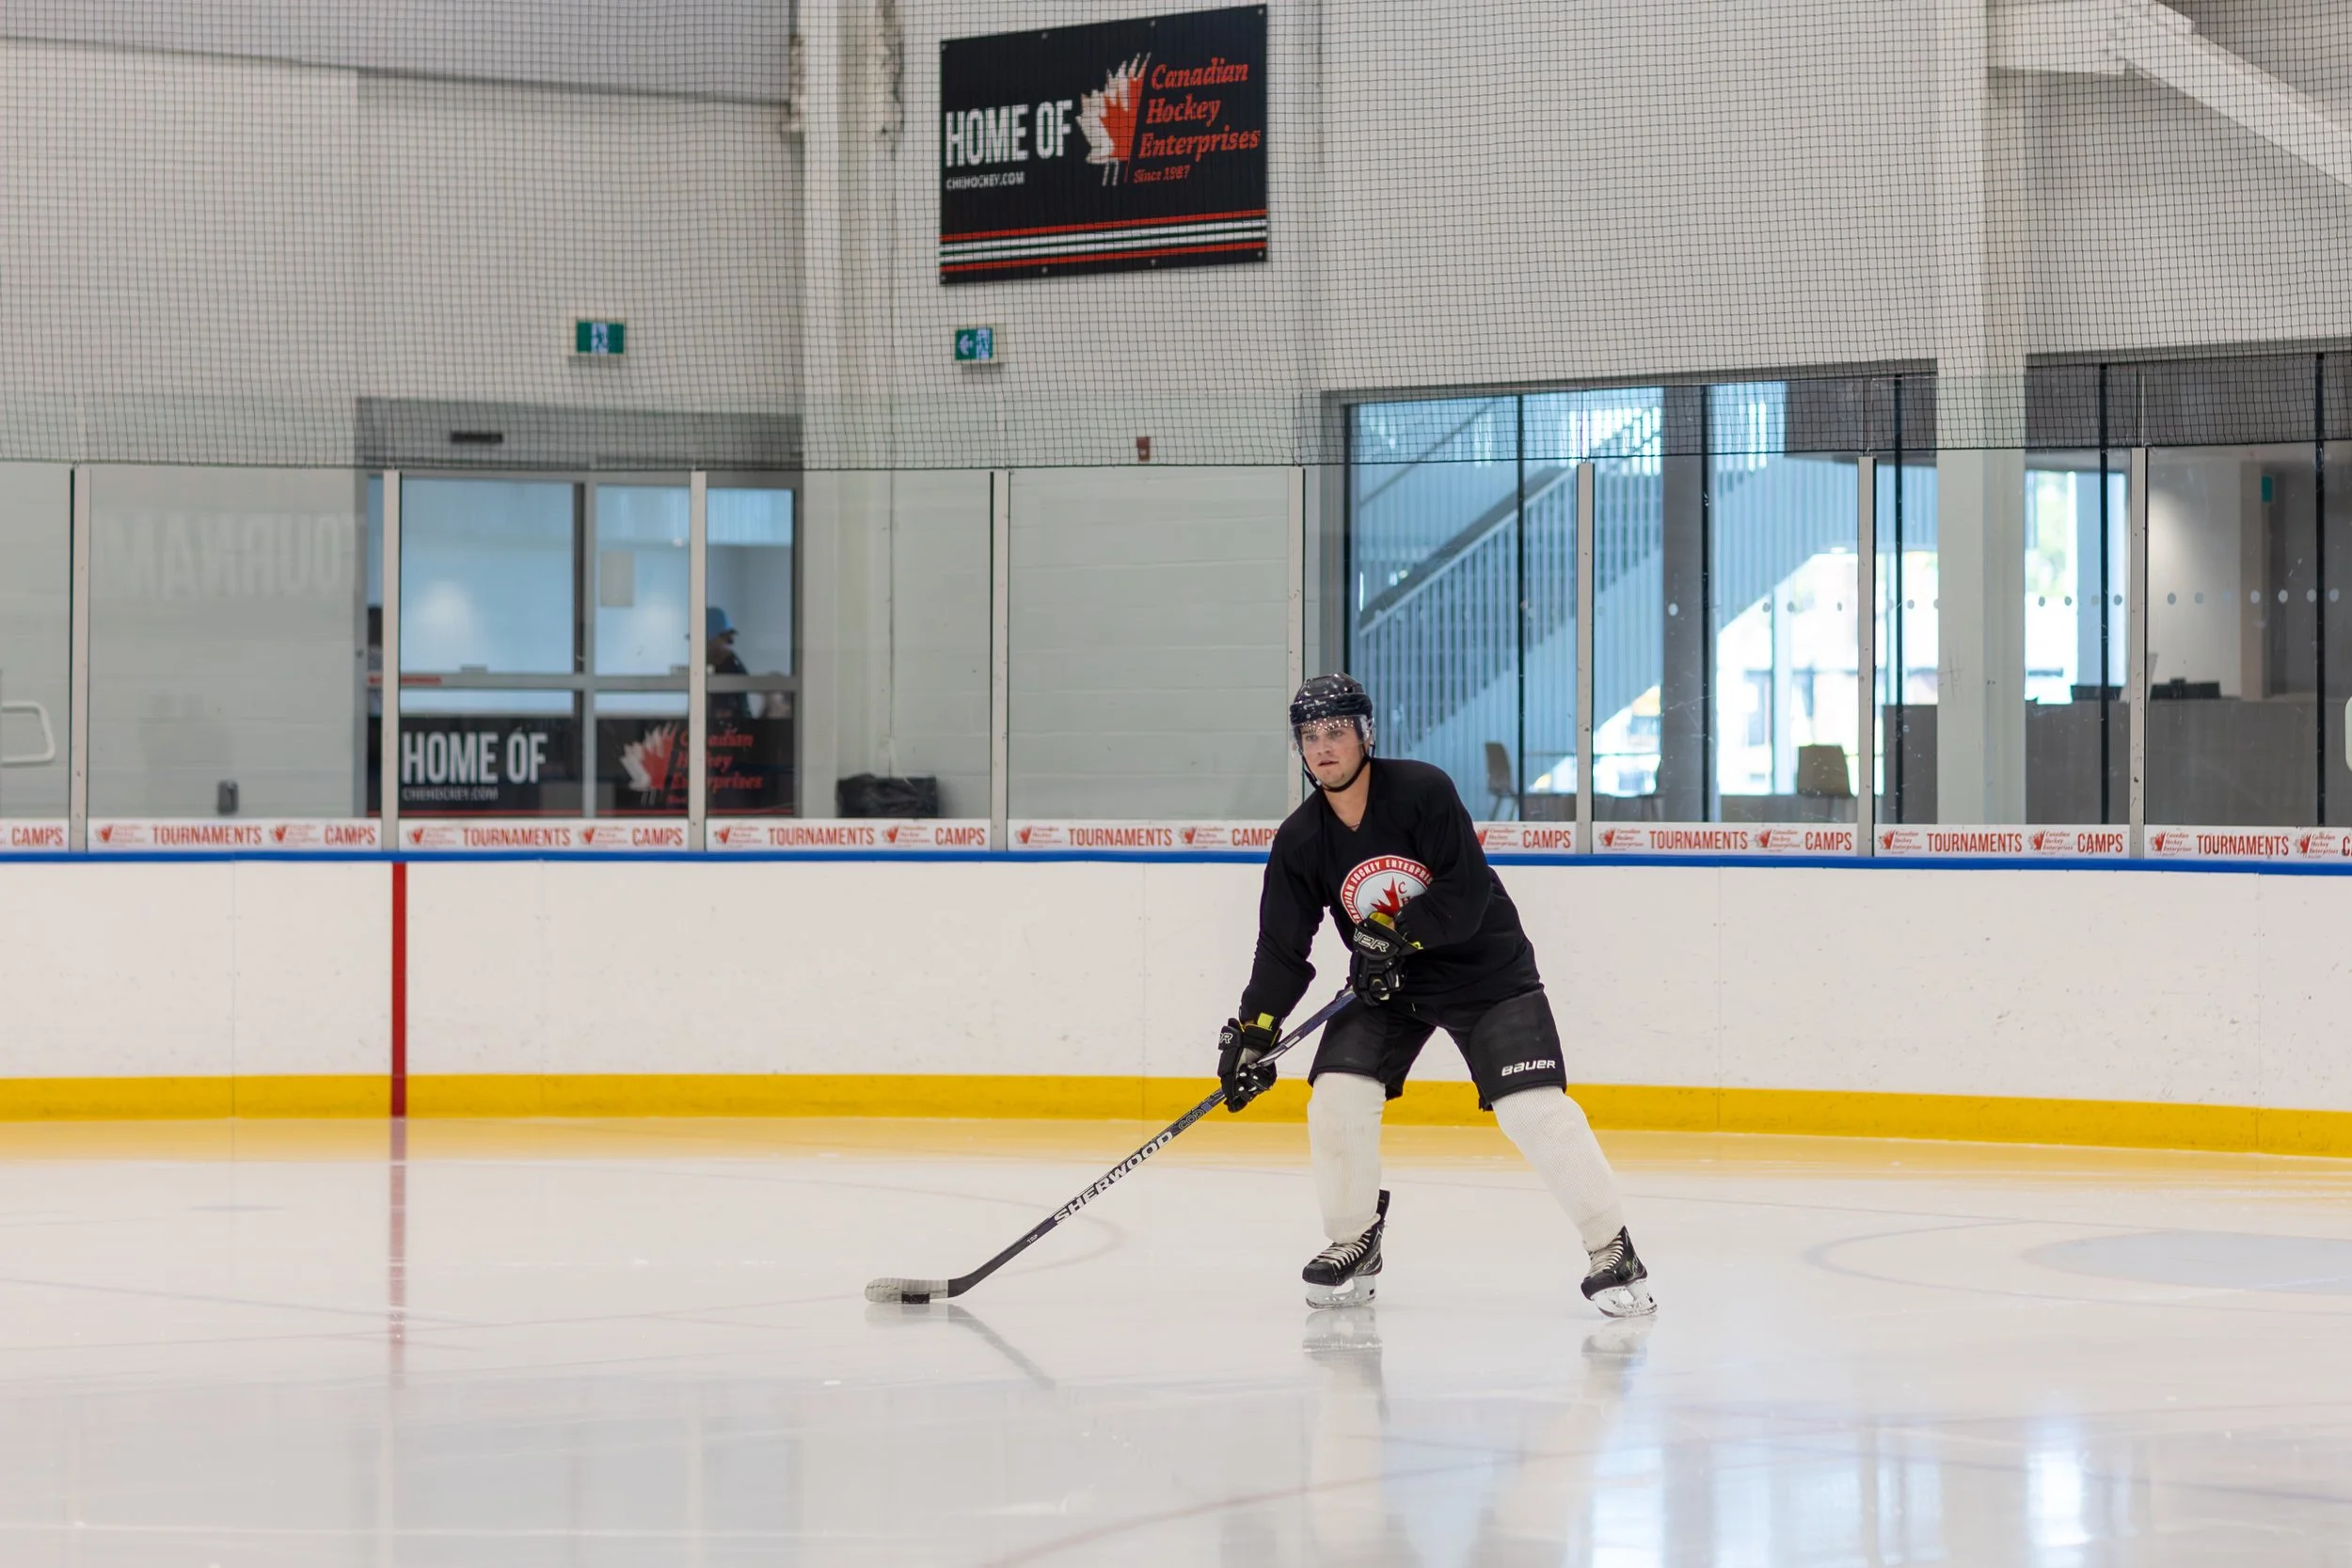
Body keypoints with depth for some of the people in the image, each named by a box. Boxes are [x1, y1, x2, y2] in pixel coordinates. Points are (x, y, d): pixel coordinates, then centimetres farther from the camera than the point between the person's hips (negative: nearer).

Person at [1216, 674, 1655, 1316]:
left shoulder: (1421, 792, -21)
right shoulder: (1300, 842, -7)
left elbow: (1466, 895, -24)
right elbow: (1282, 949, -4)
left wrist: (1397, 935, -32)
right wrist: (1251, 1034, -13)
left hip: (1487, 968, -4)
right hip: (1384, 982, 5)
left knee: (1535, 1108, -16)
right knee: (1337, 1095, -11)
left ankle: (1612, 1252, -6)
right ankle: (1353, 1246, 9)